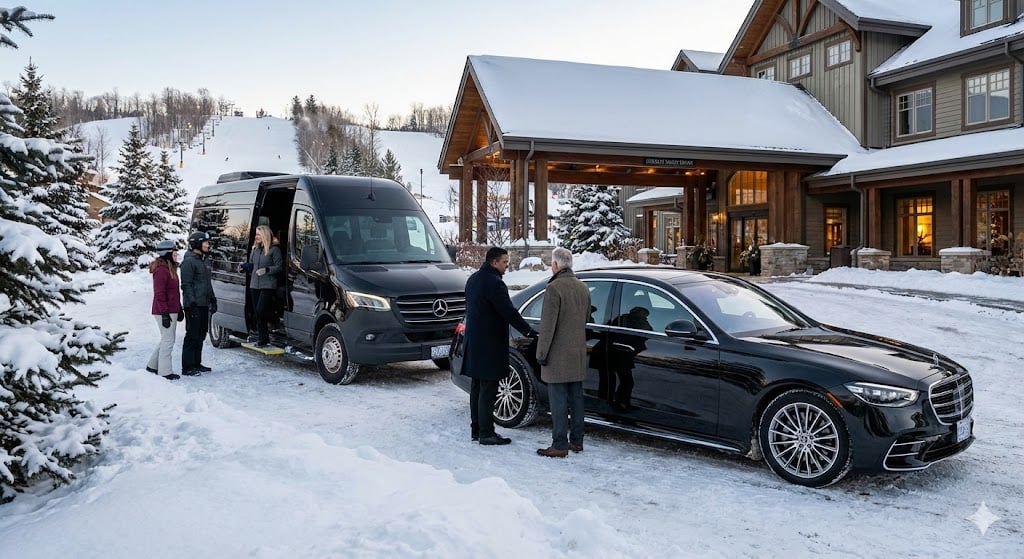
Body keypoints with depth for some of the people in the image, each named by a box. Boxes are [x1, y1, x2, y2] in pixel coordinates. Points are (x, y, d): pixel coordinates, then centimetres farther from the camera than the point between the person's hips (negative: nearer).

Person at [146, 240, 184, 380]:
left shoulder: (170, 268, 15)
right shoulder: (161, 270, -17)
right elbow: (159, 294, -20)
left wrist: (179, 309, 21)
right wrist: (165, 314, -22)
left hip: (172, 311, 10)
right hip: (164, 312, -10)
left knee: (166, 340, 18)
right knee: (168, 341, -4)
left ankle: (152, 365, 29)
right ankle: (165, 372, 4)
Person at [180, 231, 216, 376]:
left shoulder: (202, 261, 20)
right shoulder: (189, 261, -10)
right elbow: (186, 284, -15)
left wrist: (212, 299, 22)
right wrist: (192, 301, -21)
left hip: (204, 305, 9)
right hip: (194, 306, -9)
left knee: (201, 335, 13)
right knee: (193, 335, -7)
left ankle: (196, 363, 22)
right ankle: (187, 367, -3)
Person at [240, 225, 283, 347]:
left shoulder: (274, 249, -5)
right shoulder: (255, 249, 15)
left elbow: (279, 267, -7)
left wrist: (267, 270, -20)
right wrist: (243, 266, 4)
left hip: (268, 285, -7)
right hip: (254, 285, 7)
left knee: (260, 310, -15)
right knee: (257, 312, 6)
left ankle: (263, 339, -6)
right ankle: (261, 338, 13)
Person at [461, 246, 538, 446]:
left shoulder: (473, 279, 13)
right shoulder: (493, 283, -18)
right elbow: (509, 312, -20)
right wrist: (529, 331, -13)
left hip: (474, 342, 10)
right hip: (489, 345, -10)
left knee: (477, 388, 15)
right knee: (488, 390, -4)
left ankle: (476, 429, 22)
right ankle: (486, 433, 0)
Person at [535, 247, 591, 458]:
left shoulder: (554, 288, -16)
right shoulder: (583, 288, 9)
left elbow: (548, 325, -17)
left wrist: (541, 353, -11)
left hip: (558, 356, -8)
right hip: (578, 354, 8)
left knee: (558, 401, -3)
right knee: (575, 398, 13)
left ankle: (559, 445, -1)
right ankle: (576, 441, 20)